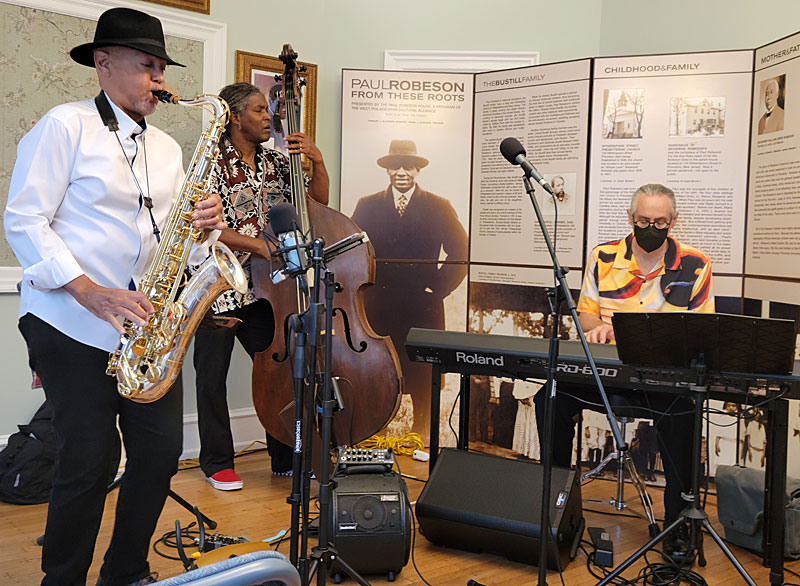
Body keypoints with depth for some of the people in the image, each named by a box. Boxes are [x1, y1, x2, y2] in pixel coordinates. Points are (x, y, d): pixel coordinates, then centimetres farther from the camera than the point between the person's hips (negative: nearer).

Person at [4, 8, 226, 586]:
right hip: (71, 322, -6)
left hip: (145, 323, 6)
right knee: (87, 461, -3)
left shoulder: (167, 148, 16)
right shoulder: (66, 125, -3)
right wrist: (90, 292, -19)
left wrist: (203, 227, -7)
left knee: (161, 450, 5)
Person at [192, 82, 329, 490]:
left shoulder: (275, 163, 9)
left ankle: (286, 458, 20)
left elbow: (318, 201, 13)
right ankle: (217, 462, 21)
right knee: (212, 375, 5)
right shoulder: (214, 164, -8)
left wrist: (317, 162, -2)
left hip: (262, 286, 5)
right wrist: (260, 245, -22)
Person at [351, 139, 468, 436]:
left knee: (422, 384, 0)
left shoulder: (439, 207, 8)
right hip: (378, 309, 1)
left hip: (422, 309, -1)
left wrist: (437, 289, -2)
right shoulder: (367, 206, 12)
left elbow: (461, 253, 6)